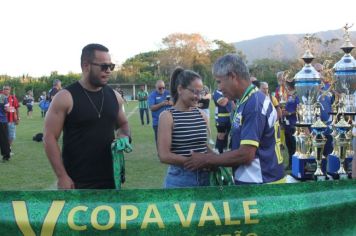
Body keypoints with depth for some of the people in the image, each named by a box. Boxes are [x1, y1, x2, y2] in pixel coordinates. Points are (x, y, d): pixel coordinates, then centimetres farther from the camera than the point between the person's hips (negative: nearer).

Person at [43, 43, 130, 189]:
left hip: (109, 178, 5)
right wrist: (61, 176, -16)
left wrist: (123, 136, -3)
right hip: (77, 181, -5)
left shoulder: (114, 96, 5)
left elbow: (123, 124, 21)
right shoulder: (65, 98, -11)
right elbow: (49, 137, -11)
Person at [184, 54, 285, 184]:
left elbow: (246, 154, -24)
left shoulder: (254, 103, -19)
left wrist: (206, 160, -13)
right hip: (251, 180, 9)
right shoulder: (246, 102, 11)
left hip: (260, 184, -9)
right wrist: (212, 160, 4)